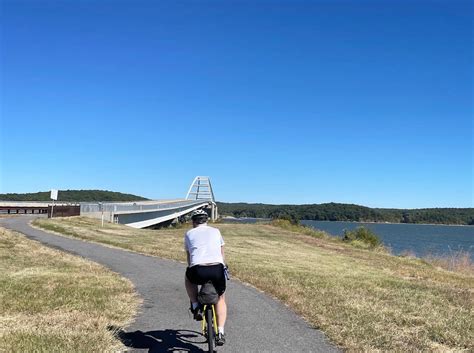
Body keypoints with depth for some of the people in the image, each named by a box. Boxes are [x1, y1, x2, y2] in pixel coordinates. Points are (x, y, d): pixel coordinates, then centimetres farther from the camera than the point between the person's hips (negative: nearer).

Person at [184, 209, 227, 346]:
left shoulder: (189, 233, 20)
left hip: (198, 271, -1)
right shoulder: (215, 231, 22)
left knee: (188, 278, 36)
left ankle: (196, 307, 22)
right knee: (221, 299, 27)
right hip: (217, 270, 1)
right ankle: (220, 333, 14)